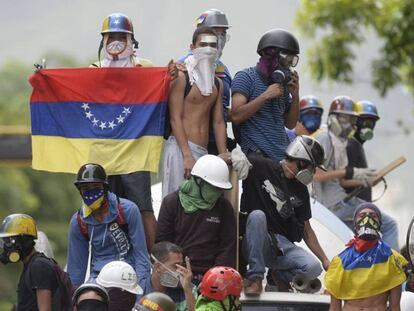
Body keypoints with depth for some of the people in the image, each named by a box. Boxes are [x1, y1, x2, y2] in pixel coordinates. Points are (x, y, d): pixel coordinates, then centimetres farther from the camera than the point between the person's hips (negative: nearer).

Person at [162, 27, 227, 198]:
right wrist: (187, 155, -18)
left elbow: (218, 122, 17)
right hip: (180, 147, -7)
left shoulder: (217, 83, 18)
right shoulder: (181, 77, -3)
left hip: (204, 152, 7)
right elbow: (175, 118, -10)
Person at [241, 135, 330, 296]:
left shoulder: (300, 191, 16)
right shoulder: (262, 167, -2)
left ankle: (281, 276, 11)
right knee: (257, 215, -36)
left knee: (313, 268, -23)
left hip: (282, 244, 4)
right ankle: (255, 278, -30)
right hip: (255, 243, -4)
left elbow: (306, 229, 20)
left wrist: (325, 260, 13)